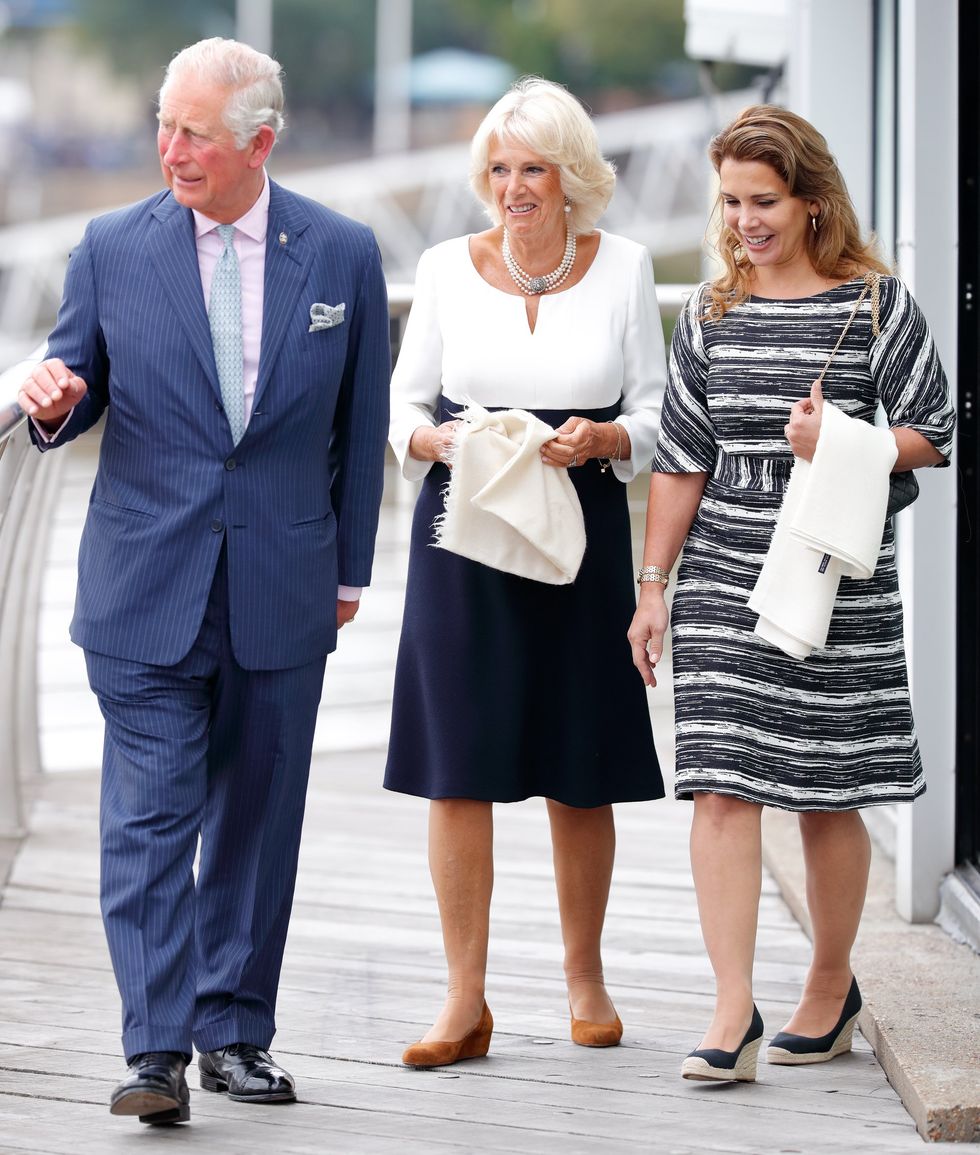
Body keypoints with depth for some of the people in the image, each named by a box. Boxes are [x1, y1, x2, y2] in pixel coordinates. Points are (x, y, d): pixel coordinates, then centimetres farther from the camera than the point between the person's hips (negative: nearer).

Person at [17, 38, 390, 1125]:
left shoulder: (342, 253, 2)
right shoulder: (111, 248, 0)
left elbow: (360, 425, 9)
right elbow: (80, 388, 8)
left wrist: (348, 569, 10)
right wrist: (57, 398, -17)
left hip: (284, 589, 1)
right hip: (146, 587, -1)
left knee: (256, 820, 10)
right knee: (148, 819, -8)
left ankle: (236, 1031, 20)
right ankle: (157, 1049, -9)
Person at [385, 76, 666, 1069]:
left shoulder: (622, 268, 4)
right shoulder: (446, 268, 5)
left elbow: (654, 412, 7)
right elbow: (405, 400, 10)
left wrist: (603, 439, -13)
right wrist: (434, 441, -12)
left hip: (581, 537, 0)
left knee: (580, 774, 5)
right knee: (457, 768, -4)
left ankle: (585, 976, 23)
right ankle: (465, 1002, 1)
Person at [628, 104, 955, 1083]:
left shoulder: (876, 304, -1)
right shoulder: (711, 313, 9)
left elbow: (931, 434, 1)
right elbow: (682, 459, 11)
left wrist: (839, 445, -16)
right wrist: (653, 585, 8)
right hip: (723, 580, 2)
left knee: (826, 794, 5)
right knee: (722, 787, -8)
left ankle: (832, 986, 24)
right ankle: (732, 1013, -10)